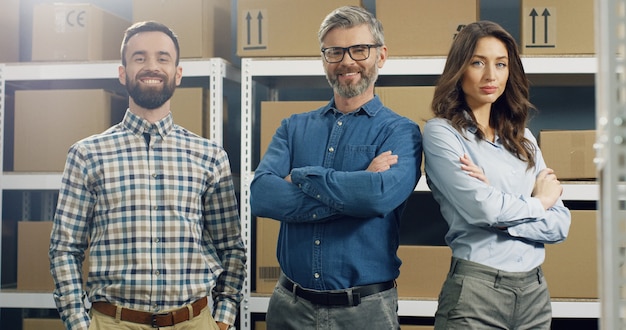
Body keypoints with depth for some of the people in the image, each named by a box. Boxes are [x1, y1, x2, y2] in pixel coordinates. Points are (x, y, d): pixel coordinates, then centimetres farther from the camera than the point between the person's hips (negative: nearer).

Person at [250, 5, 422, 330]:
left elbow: (382, 193, -24)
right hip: (290, 303, 3)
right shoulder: (294, 128, 6)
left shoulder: (400, 132, -3)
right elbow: (260, 195, -11)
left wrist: (301, 177, -12)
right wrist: (355, 188, -17)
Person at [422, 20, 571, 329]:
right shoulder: (441, 132, -7)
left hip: (534, 289, 6)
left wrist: (504, 217, -14)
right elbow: (481, 208, -19)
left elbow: (560, 223, 3)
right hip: (475, 289, -5)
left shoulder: (523, 139, 11)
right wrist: (539, 201, -1)